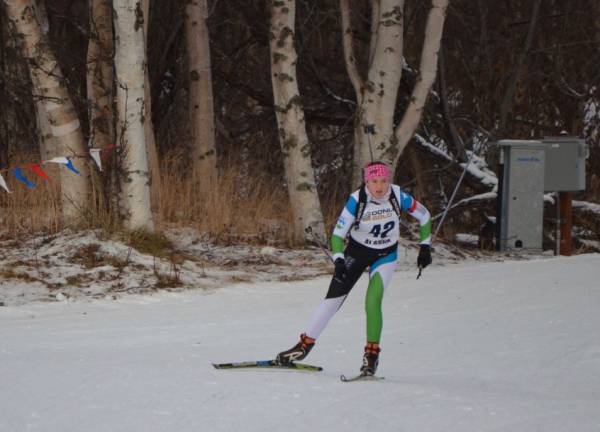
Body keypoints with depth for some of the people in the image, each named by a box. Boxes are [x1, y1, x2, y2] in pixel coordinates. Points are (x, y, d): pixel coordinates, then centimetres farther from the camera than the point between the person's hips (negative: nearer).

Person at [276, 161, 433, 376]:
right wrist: (338, 261, -33)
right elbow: (338, 233, -19)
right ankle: (305, 344, 11)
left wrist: (425, 246, -5)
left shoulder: (398, 196, -21)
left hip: (385, 255, 0)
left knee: (373, 302, -18)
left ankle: (372, 354, -4)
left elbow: (424, 215, -4)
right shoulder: (357, 200, -25)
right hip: (357, 251, 0)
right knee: (333, 299, -2)